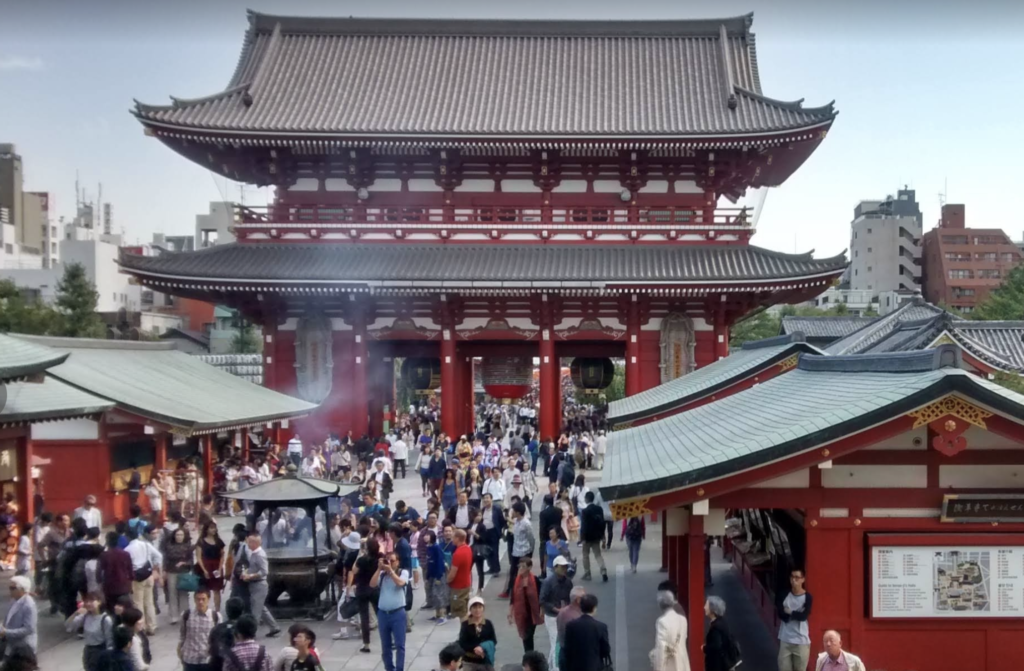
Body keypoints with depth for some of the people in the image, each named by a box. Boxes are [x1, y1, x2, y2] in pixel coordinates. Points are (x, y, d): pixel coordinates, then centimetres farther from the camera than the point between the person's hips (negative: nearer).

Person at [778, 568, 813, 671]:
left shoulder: (807, 597, -3)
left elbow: (804, 616, -15)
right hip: (785, 639, 2)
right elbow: (781, 614, -7)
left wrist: (790, 612, -6)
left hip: (801, 640, -2)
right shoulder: (784, 595, 4)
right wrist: (796, 614, -16)